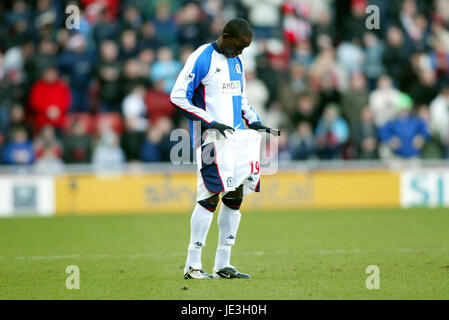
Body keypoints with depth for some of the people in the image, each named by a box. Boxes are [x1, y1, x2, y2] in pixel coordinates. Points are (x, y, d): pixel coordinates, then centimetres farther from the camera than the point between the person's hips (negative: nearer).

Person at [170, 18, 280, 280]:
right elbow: (178, 97, -12)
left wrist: (254, 121, 10)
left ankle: (223, 265, 12)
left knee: (236, 196, 6)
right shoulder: (201, 59, -9)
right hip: (212, 139, -8)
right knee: (211, 197, -11)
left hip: (238, 136, 8)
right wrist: (211, 122, -17)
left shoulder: (237, 62, 15)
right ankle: (192, 265, -5)